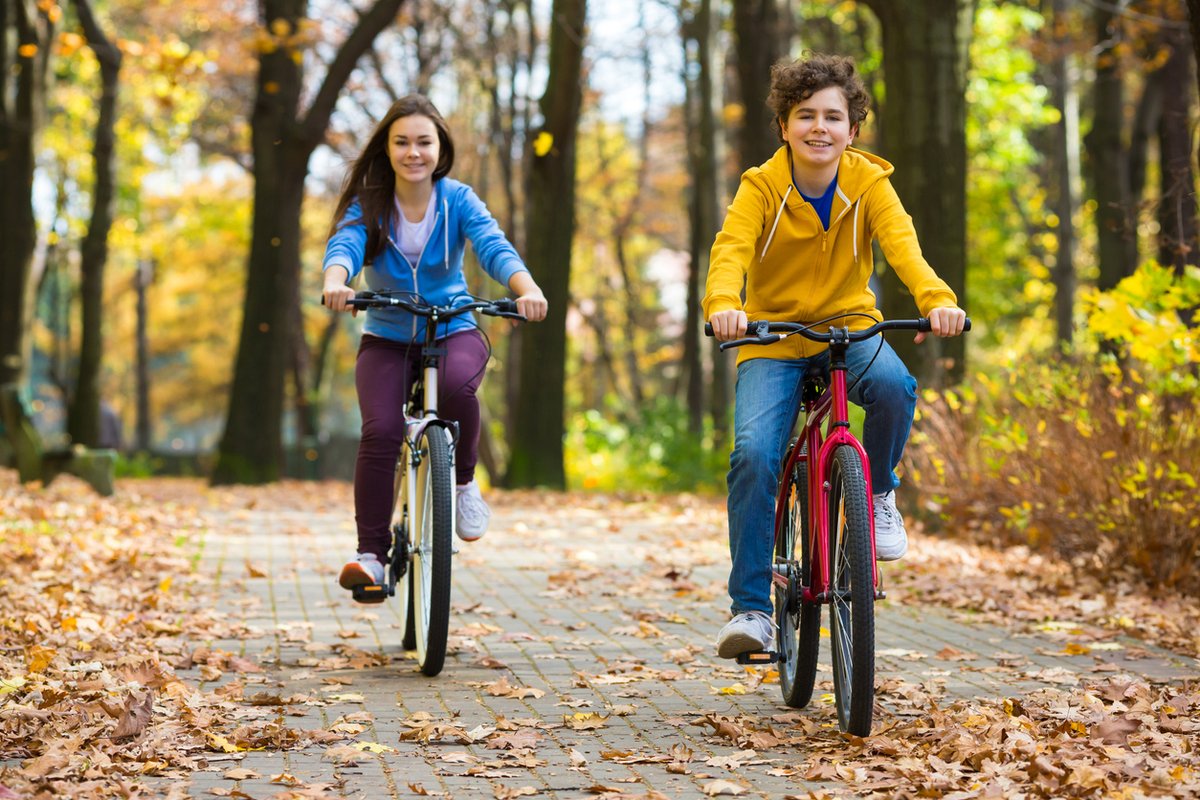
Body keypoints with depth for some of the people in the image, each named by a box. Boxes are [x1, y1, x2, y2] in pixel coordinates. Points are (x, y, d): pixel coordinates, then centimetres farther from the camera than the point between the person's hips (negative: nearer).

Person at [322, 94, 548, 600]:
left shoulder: (457, 200, -7)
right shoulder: (368, 205, -7)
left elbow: (494, 246, -23)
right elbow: (344, 245, -26)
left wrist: (528, 289, -44)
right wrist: (335, 282, -50)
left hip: (453, 332, -1)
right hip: (386, 339, 1)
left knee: (456, 386, -36)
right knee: (380, 431, -24)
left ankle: (464, 480, -8)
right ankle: (371, 554, -15)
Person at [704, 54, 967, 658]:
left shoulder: (869, 182, -7)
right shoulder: (761, 187, -9)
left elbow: (901, 243, -24)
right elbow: (731, 251, -25)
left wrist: (936, 298, -45)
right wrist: (723, 305, -49)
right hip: (772, 339, -1)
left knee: (894, 385, -33)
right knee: (753, 454, -23)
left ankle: (878, 491, -3)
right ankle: (751, 608, -12)